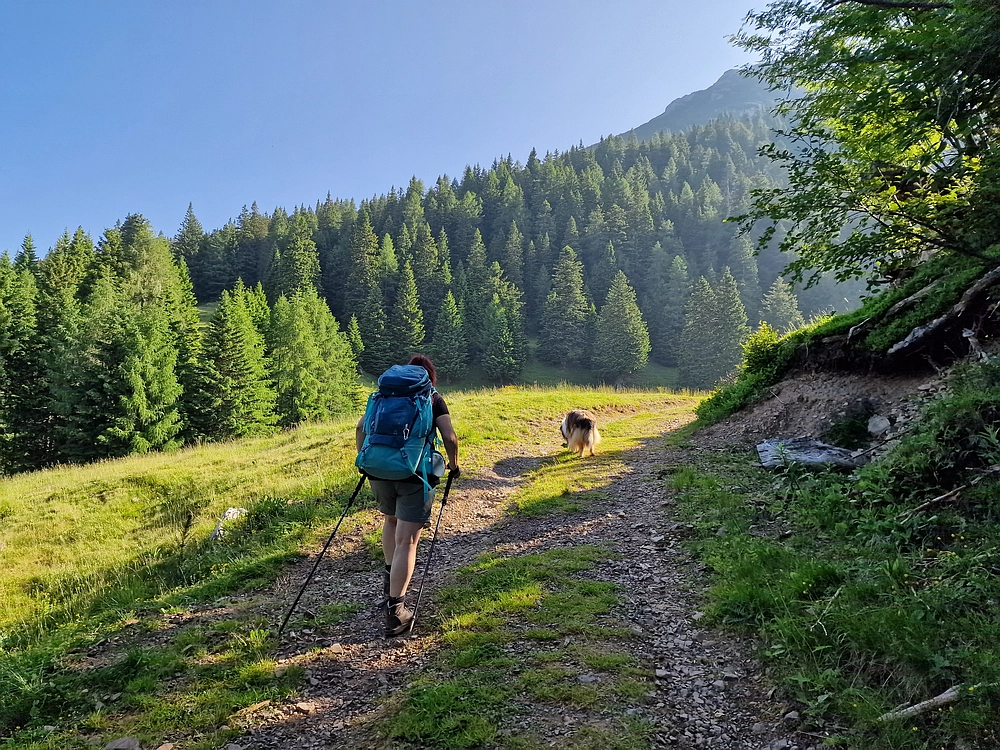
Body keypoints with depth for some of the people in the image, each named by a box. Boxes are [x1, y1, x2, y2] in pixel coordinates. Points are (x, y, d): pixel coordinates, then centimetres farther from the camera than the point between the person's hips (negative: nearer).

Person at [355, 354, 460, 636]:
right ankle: (395, 610, -3)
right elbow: (450, 438, -2)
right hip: (414, 474, -3)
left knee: (391, 519, 31)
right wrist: (454, 465, 14)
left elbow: (361, 427, 6)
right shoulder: (434, 399, 8)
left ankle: (389, 578, 34)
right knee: (406, 541, -1)